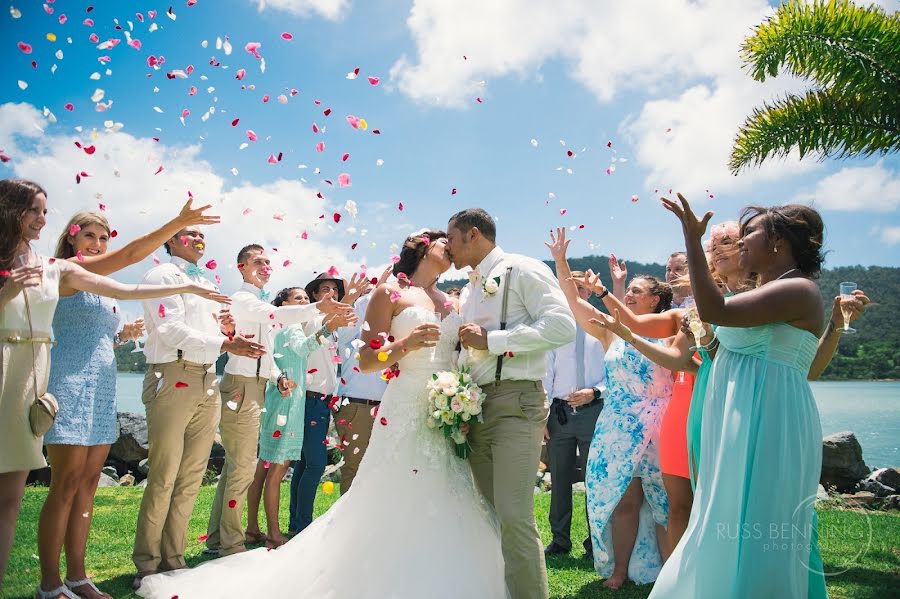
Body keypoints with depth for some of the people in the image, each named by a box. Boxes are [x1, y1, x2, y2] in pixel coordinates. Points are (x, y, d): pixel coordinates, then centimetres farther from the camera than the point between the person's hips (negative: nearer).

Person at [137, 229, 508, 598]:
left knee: (444, 512, 6)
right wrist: (406, 344, -18)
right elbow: (366, 361, -3)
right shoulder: (390, 293, 3)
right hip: (407, 413, -5)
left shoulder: (451, 304, 18)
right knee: (394, 511, -5)